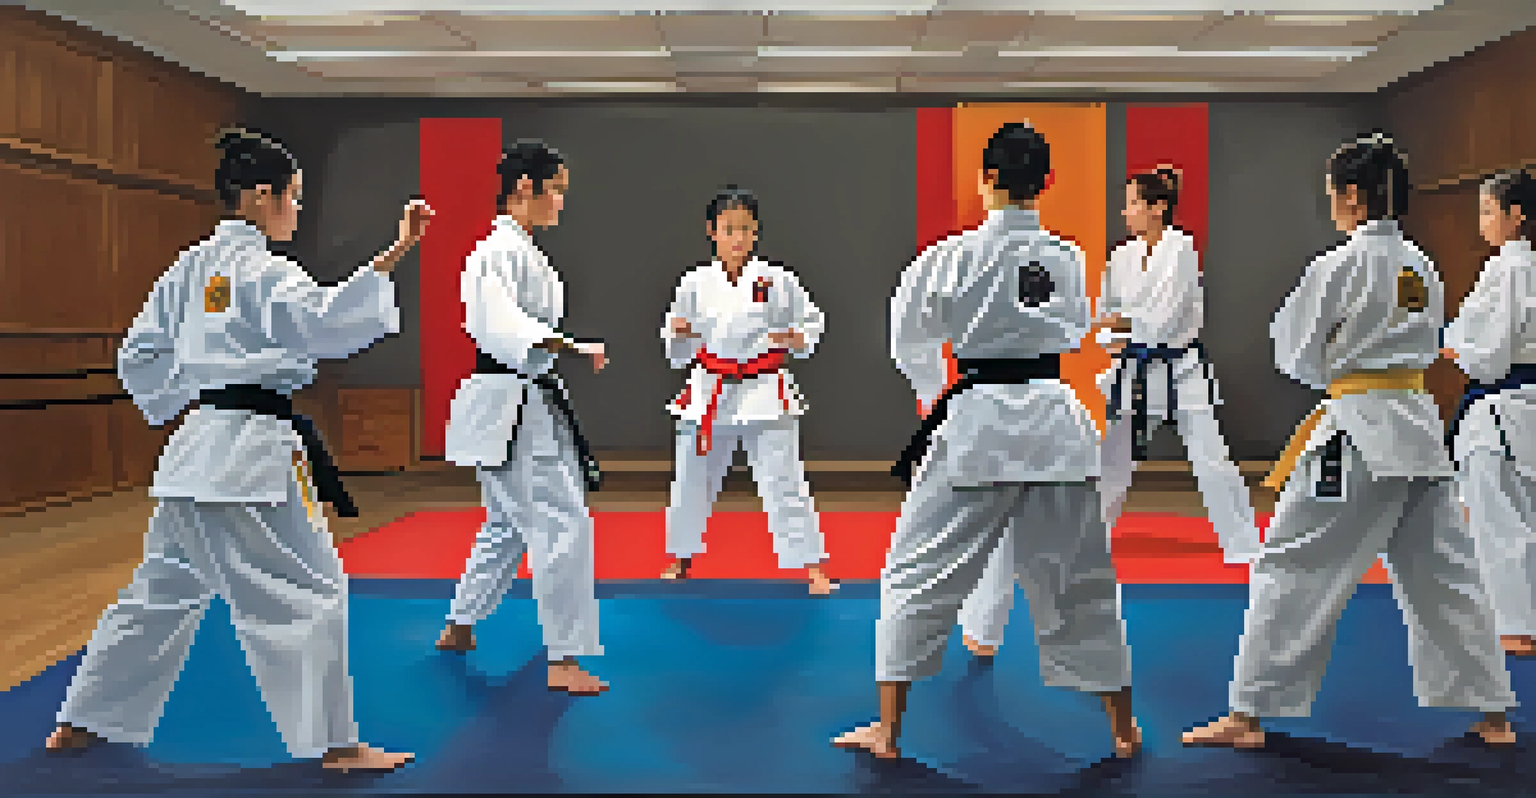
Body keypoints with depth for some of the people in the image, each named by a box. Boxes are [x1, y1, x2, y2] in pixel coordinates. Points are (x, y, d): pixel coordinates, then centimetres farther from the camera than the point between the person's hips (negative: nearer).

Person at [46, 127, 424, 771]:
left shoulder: (192, 266, 14)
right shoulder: (261, 267, -12)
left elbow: (140, 356, 18)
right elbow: (324, 324, -29)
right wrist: (391, 258, -32)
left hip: (196, 449, 9)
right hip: (250, 453, -9)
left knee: (164, 590, 20)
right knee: (308, 590, -3)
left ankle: (82, 723, 32)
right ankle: (334, 745, 3)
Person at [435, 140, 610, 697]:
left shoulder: (521, 249, 17)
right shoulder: (501, 248, -16)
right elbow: (497, 322, -32)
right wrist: (569, 344, -41)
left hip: (523, 405, 11)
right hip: (508, 406, -11)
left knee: (510, 525, 21)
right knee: (563, 525, -12)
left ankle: (459, 627, 37)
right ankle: (565, 661, -6)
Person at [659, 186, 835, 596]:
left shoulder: (777, 280, -2)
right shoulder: (695, 284, 2)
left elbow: (813, 321, 7)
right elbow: (678, 354, 9)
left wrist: (794, 339, -12)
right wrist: (680, 335, -12)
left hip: (765, 395, -2)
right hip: (708, 394, 2)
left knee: (784, 484, -4)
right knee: (692, 481, 13)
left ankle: (813, 566, 6)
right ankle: (680, 556, 34)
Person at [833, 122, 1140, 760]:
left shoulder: (956, 254, -8)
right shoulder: (1067, 258, 2)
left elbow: (907, 337, 2)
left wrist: (935, 390, 20)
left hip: (976, 426, -4)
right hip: (1057, 425, 4)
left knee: (916, 574, 8)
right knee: (1081, 579, 16)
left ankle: (887, 731, 13)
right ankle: (1123, 729, 27)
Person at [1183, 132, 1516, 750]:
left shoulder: (1340, 265, -11)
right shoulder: (1422, 265, 10)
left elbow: (1296, 356, -6)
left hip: (1358, 432, -7)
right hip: (1420, 427, 7)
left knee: (1293, 568, -2)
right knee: (1443, 574, 16)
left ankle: (1249, 715, 1)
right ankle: (1491, 715, 24)